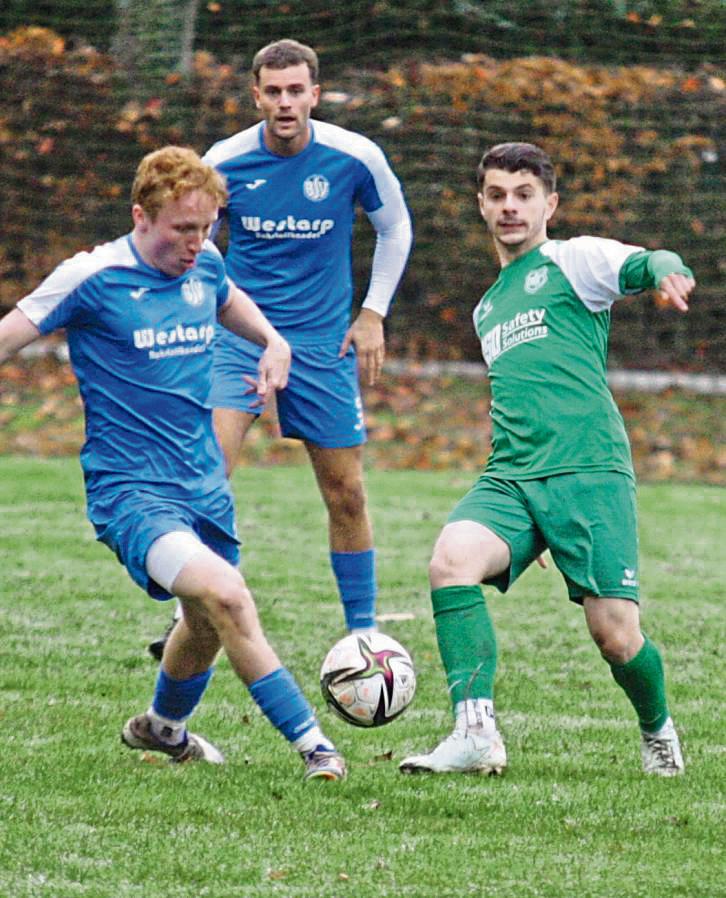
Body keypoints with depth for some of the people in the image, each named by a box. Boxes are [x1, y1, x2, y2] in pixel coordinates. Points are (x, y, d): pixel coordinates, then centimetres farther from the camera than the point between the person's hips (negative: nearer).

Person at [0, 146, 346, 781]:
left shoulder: (205, 264, 4)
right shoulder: (92, 278, -14)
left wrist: (273, 341, 12)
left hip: (203, 484, 7)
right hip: (129, 488, -7)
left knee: (210, 624, 19)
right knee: (225, 595, -26)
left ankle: (164, 728, 49)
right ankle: (312, 745, -21)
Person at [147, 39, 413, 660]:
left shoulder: (355, 158, -9)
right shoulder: (224, 163, -8)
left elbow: (395, 228, 10)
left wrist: (373, 313, 5)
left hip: (324, 342, 1)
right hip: (241, 333, -1)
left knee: (346, 493, 4)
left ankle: (364, 633, 19)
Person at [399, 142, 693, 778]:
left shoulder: (572, 260, 6)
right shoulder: (487, 308, 26)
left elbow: (642, 264, -15)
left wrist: (667, 273, -39)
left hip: (590, 471, -5)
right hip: (509, 479, 5)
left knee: (615, 634, -10)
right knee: (452, 555, -26)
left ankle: (658, 730, 23)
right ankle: (477, 734, -31)